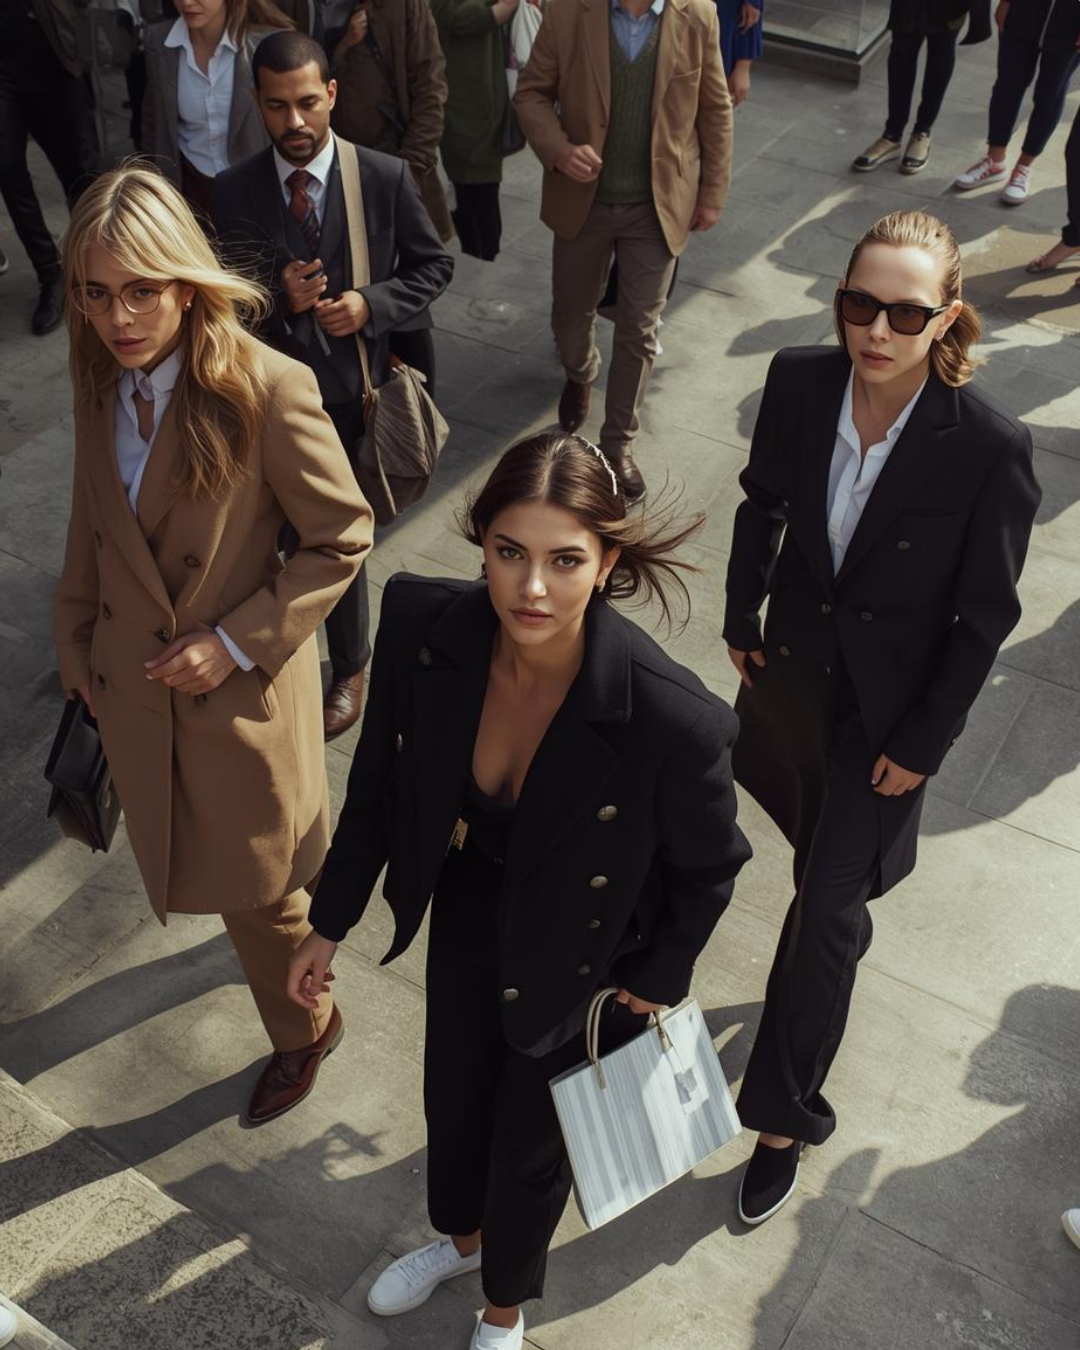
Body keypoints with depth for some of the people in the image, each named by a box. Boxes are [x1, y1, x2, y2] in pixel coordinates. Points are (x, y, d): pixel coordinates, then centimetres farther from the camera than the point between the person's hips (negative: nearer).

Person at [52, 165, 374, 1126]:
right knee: (203, 860, 23)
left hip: (243, 685, -5)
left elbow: (343, 537, -17)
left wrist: (239, 642, -20)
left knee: (256, 874, 12)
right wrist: (77, 643, 12)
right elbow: (92, 527, 9)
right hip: (134, 680, 6)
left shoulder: (268, 388, -24)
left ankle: (304, 1028, 43)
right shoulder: (100, 382, -5)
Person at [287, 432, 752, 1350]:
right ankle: (462, 1236, 66)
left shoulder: (675, 720, -39)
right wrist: (330, 923, 1)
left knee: (530, 1141, 21)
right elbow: (381, 776, -8)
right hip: (469, 906, 4)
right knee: (451, 1092, 28)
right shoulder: (421, 625, -27)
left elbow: (708, 867, -17)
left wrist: (658, 980, -3)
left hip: (580, 956, -3)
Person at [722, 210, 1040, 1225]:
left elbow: (984, 614, -15)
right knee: (816, 848, 27)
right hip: (792, 662, 4)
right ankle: (843, 933, 61)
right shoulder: (798, 382, -15)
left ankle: (783, 1114, 18)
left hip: (888, 701, -4)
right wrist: (741, 621, 9)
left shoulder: (989, 446, -26)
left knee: (827, 905, 0)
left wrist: (924, 743, -10)